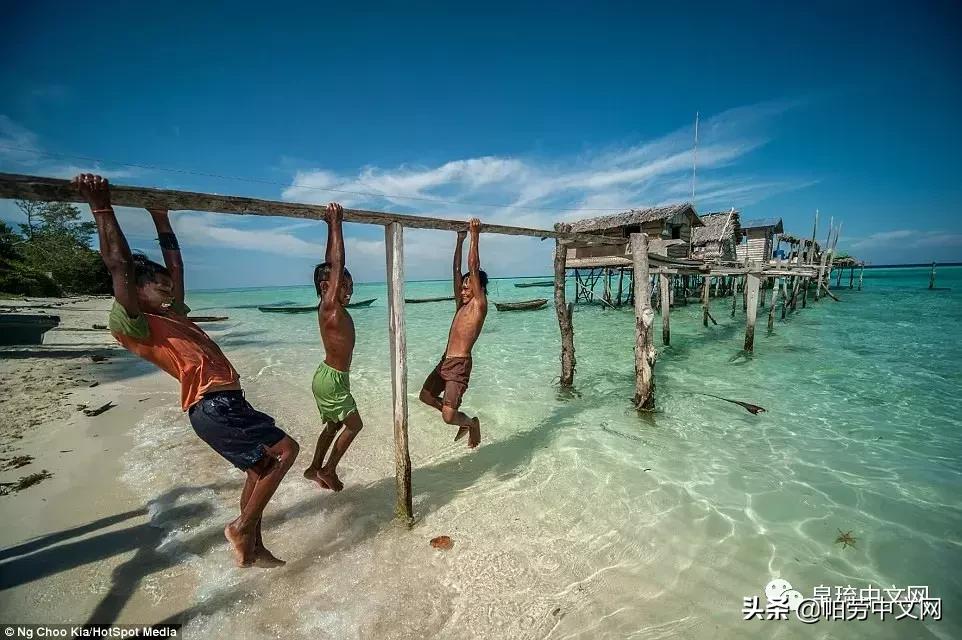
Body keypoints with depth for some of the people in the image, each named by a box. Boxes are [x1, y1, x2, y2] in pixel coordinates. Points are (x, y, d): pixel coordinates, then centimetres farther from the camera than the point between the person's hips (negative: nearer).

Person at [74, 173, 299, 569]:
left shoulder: (172, 313, 18)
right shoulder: (134, 326, -5)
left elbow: (175, 264, 24)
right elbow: (120, 266, -16)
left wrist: (160, 217, 25)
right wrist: (102, 209, -17)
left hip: (225, 402, 9)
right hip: (213, 406, -9)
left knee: (259, 468, 16)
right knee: (285, 450, -6)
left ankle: (253, 549, 29)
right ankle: (241, 528, 6)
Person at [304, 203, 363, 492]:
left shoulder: (333, 305, 2)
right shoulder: (330, 305, -21)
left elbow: (331, 262, 6)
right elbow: (337, 263, -27)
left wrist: (333, 227, 6)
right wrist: (335, 223, -24)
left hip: (328, 376, 9)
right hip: (332, 379, -9)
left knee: (334, 425, 23)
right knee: (354, 425, 7)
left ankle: (314, 468, 37)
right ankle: (328, 470, 21)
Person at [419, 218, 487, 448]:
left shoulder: (479, 304, -7)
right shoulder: (461, 303, 13)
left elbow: (473, 268, -13)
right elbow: (457, 270, 12)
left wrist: (475, 236, -11)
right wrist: (460, 240, 11)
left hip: (460, 364, -9)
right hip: (445, 361, 9)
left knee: (448, 417, -14)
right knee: (426, 396, 21)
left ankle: (471, 423, 21)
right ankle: (463, 419, 34)